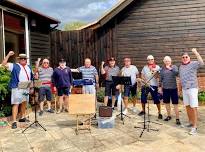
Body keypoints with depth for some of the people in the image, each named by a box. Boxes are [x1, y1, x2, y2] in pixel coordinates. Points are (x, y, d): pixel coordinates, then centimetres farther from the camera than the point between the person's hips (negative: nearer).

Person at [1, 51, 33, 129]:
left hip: (26, 88, 6)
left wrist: (31, 87, 14)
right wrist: (8, 55, -16)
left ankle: (22, 117, 30)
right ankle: (14, 121, -7)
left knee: (24, 103, 15)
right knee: (16, 104, -8)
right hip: (17, 88, -6)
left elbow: (31, 77, 22)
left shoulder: (29, 67, 18)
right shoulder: (14, 66, 1)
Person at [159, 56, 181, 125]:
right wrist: (160, 87, 9)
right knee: (167, 103, 13)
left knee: (175, 104, -2)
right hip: (165, 88, 3)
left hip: (173, 88, -3)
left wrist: (170, 68, -28)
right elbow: (161, 79, 11)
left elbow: (176, 73, -20)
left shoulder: (174, 67, -1)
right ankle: (169, 116, 29)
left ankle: (177, 118, 4)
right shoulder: (162, 69, 7)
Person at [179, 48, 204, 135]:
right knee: (187, 106, 13)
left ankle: (194, 127, -2)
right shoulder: (181, 67, 13)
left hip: (192, 88, -6)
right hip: (184, 89, 7)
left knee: (193, 107, -7)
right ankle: (190, 122, 26)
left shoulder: (193, 64, -6)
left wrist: (196, 53, -28)